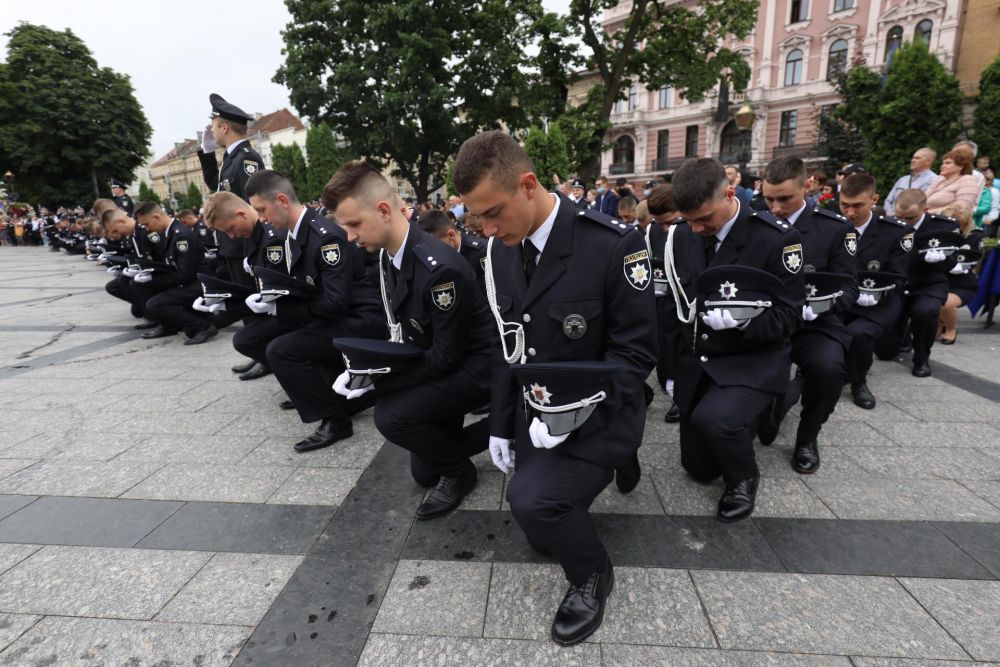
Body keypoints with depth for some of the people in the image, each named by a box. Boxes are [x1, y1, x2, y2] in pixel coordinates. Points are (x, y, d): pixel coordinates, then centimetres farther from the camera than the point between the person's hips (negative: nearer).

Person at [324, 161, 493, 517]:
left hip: (470, 368, -8)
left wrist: (377, 380, -24)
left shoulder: (440, 267, -30)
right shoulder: (387, 257, -3)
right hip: (434, 363, 8)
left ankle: (458, 470, 0)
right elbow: (396, 327, 6)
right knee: (423, 472, 15)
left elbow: (447, 355, -26)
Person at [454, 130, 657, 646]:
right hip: (536, 410, 6)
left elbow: (635, 352, -16)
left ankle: (592, 573, 9)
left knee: (532, 501, -26)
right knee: (541, 535, 15)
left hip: (598, 414, -6)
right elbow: (506, 343, 5)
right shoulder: (500, 250, -3)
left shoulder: (612, 244, -22)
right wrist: (500, 425, 4)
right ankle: (602, 466, 40)